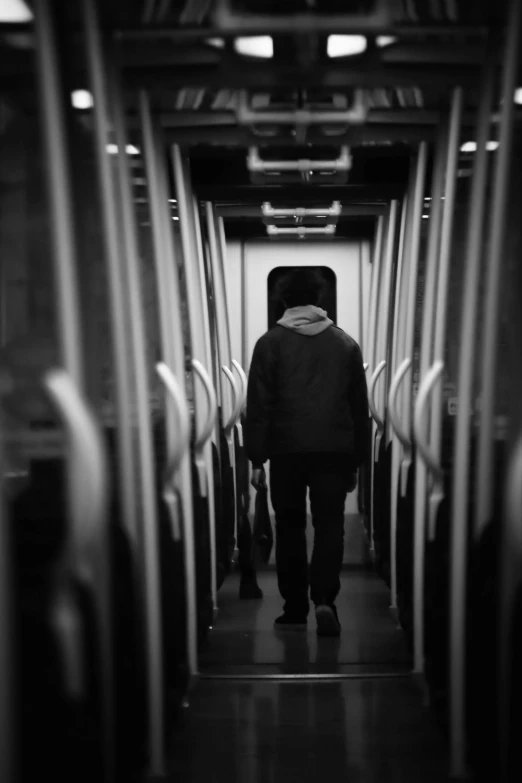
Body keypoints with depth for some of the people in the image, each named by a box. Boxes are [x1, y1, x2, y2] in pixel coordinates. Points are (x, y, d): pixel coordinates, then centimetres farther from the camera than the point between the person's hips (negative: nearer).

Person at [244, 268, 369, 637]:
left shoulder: (271, 343, 2)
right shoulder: (346, 343, 10)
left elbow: (258, 405, -2)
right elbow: (360, 407, 13)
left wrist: (256, 459, 0)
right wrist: (356, 461, 18)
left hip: (287, 450, -1)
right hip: (335, 451, 1)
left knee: (290, 527, 10)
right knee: (330, 525, 2)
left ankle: (295, 608, 15)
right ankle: (324, 599, -17)